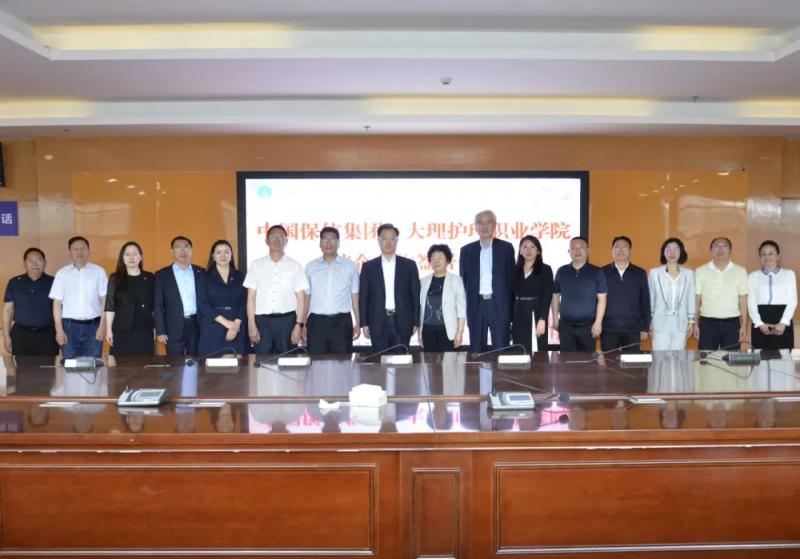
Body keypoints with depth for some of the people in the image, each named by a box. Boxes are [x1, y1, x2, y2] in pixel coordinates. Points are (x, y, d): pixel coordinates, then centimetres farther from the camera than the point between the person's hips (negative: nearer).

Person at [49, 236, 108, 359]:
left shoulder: (99, 272, 3)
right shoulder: (62, 273, 6)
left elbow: (104, 300, 3)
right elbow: (57, 303, 5)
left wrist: (102, 326, -4)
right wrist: (59, 329, -1)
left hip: (93, 325, 0)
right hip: (70, 325, 1)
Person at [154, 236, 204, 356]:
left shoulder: (200, 272, 9)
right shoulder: (162, 274, 4)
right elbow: (158, 305, 1)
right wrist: (160, 331, -6)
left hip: (197, 325, 2)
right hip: (174, 327, -2)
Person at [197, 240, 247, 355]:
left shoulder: (240, 277, 10)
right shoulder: (204, 278, 6)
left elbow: (244, 303, 4)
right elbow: (203, 304, -4)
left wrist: (236, 324, -12)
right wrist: (225, 322, -14)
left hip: (236, 330, 1)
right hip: (212, 329, -1)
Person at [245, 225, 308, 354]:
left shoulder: (295, 265, 5)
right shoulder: (256, 265, 6)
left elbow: (301, 298, 3)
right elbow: (251, 298, 5)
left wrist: (298, 325, -4)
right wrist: (252, 326, -1)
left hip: (287, 320, 0)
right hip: (262, 320, 0)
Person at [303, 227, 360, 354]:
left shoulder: (350, 266, 7)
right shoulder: (310, 267, 9)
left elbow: (355, 296, 7)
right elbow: (306, 297, 10)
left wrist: (358, 323, 2)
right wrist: (303, 325, 6)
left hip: (341, 321, -1)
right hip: (317, 322, 1)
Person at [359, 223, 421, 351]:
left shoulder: (409, 265, 6)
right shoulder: (368, 266, 6)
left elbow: (416, 295, 5)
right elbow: (363, 297, 5)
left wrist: (416, 322, 0)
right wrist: (364, 324, -1)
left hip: (402, 323, 0)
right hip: (378, 323, 0)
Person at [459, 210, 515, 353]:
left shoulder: (506, 248, 5)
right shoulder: (466, 250, 8)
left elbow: (511, 278, 4)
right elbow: (463, 280, 9)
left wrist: (512, 309, -1)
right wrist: (462, 309, 3)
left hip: (500, 305, -1)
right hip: (476, 305, 1)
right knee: (476, 351, 5)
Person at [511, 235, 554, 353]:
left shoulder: (545, 269, 1)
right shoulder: (515, 270, 11)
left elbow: (547, 296, -7)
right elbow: (512, 296, 10)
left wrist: (542, 319, -17)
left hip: (536, 315, -4)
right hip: (518, 316, 4)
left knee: (537, 350, -5)